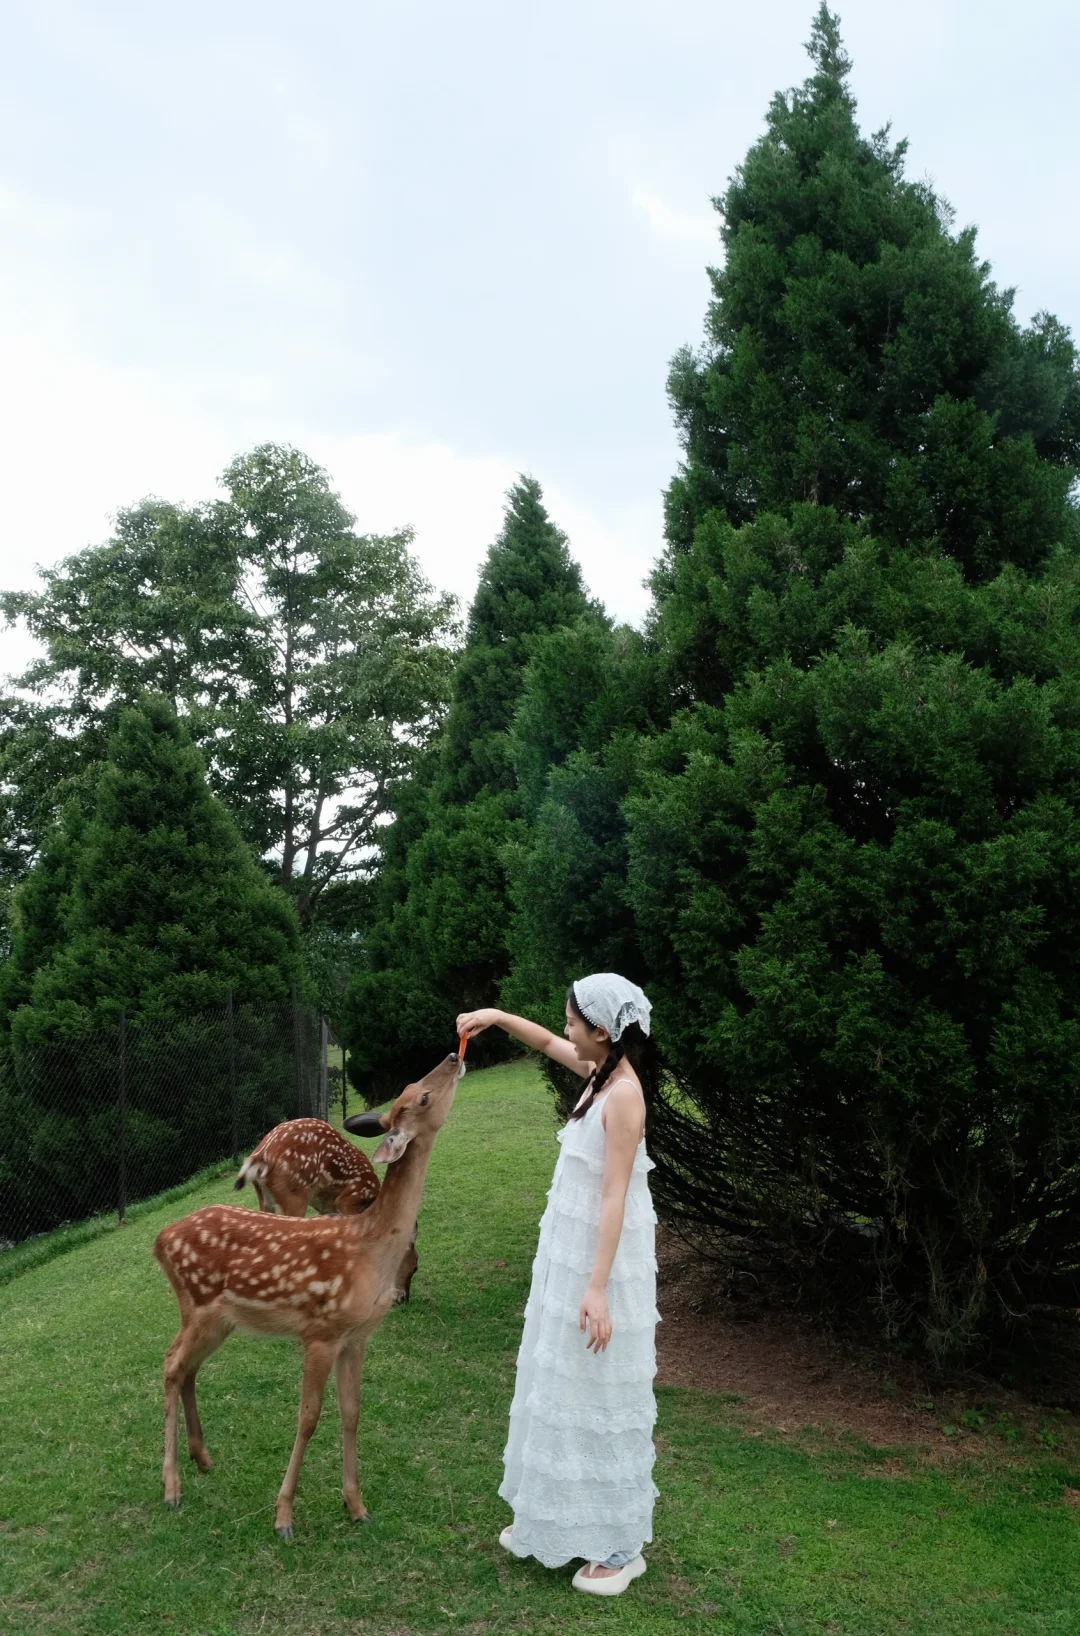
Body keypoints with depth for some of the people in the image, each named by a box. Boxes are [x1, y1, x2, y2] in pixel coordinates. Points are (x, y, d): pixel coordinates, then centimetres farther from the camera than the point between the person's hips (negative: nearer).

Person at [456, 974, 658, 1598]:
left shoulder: (624, 1092, -22)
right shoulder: (599, 1072, 3)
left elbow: (615, 1195, -25)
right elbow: (547, 1043, 24)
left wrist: (597, 1287, -26)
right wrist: (497, 1017, 10)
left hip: (601, 1260, -9)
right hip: (568, 1255, 9)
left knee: (598, 1398, 2)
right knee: (558, 1388, 19)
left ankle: (620, 1545, 17)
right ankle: (555, 1517, 34)